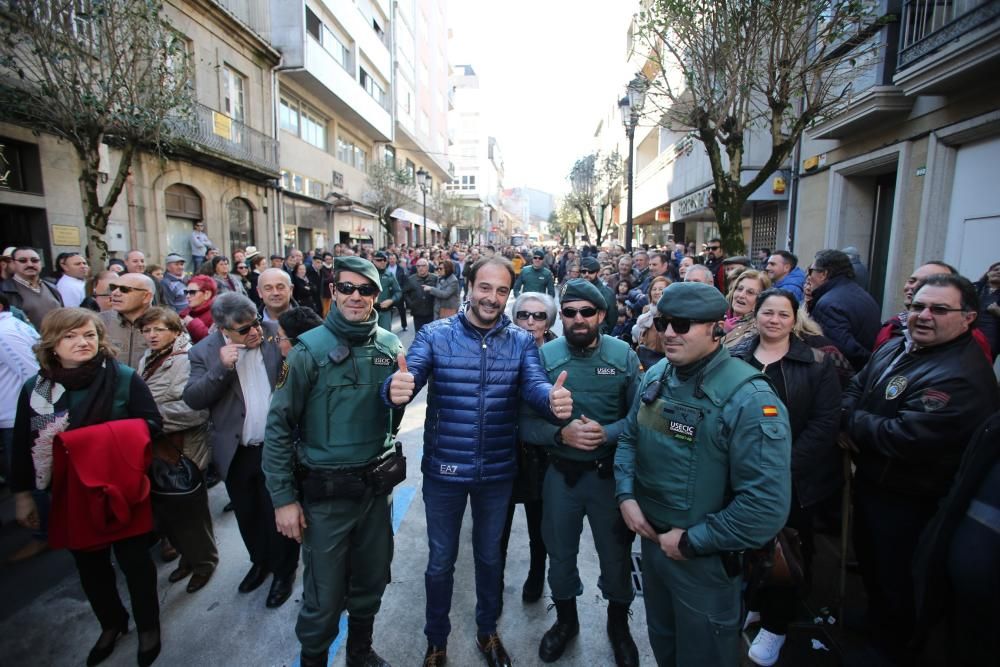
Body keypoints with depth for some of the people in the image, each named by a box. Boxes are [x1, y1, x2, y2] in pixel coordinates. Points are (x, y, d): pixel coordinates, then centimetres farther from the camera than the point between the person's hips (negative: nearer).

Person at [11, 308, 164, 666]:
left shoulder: (125, 377, -12)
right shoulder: (34, 388, -3)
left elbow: (152, 423, -8)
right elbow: (22, 445, 5)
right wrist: (22, 494, 7)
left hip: (123, 489, -3)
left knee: (134, 560, 10)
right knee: (89, 564, 19)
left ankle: (148, 626, 33)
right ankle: (111, 623, 43)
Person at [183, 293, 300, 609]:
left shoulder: (276, 334, -7)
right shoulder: (204, 351, -4)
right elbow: (193, 399, -11)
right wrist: (221, 367, -24)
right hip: (237, 451, 2)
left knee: (279, 514, 10)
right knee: (248, 515, 22)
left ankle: (284, 571, 34)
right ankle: (261, 561, 47)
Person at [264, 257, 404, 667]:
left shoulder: (390, 346, -1)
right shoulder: (311, 349, -12)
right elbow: (279, 426, -9)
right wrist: (283, 498, -8)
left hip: (376, 487, 4)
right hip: (325, 493, -3)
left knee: (371, 583, 20)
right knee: (325, 598, 9)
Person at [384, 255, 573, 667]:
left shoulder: (522, 342, -4)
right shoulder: (434, 335, -9)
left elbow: (535, 386, -18)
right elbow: (408, 378, -21)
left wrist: (554, 399, -42)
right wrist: (396, 389, -46)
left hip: (497, 472, 2)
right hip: (444, 470, -1)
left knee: (489, 556, 24)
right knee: (441, 561, 18)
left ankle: (487, 631, 51)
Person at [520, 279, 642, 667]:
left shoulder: (624, 355, -8)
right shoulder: (543, 356, -9)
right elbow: (524, 420, -10)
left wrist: (607, 434, -24)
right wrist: (561, 433, -25)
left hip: (611, 473, 0)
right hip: (561, 473, 1)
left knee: (616, 554, 20)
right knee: (560, 554, 20)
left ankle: (619, 623, 49)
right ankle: (565, 619, 49)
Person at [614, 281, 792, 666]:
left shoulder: (749, 399, -25)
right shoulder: (655, 377, -3)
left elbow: (767, 506, -27)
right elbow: (629, 437, 8)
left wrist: (691, 541, -20)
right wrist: (626, 495, -6)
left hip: (705, 559, -5)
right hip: (651, 538, 6)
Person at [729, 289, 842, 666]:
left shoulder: (816, 363, -5)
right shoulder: (734, 359, -1)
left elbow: (825, 422, -10)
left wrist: (786, 466, -16)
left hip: (794, 478, -1)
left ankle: (775, 625, 33)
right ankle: (754, 603, 41)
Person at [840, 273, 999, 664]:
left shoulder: (962, 376, -28)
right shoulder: (896, 347, 2)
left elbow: (905, 438, -34)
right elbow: (855, 389, 8)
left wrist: (848, 419, -19)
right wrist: (851, 423, -12)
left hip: (909, 504, -9)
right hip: (870, 483, 9)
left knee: (896, 588, 14)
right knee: (870, 565, 29)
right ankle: (874, 630, 54)